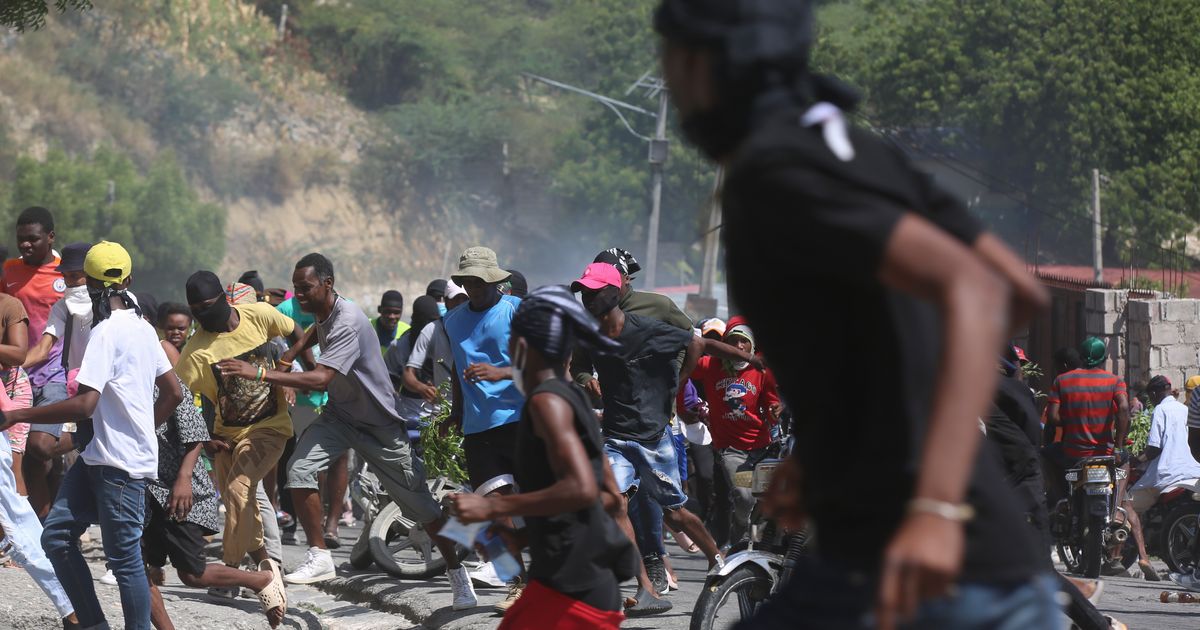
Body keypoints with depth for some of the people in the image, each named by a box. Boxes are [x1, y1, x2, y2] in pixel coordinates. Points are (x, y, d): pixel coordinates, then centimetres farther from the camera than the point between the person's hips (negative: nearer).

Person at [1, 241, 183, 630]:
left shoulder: (107, 332, -17)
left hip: (120, 463, -9)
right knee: (56, 535, 7)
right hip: (98, 457, 9)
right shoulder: (141, 327, 11)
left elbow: (84, 405, -25)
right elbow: (173, 392, 18)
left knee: (124, 557, -4)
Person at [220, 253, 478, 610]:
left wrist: (260, 374, -46)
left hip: (378, 424, -7)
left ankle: (458, 576, 14)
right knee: (299, 470, -17)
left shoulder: (347, 324, -31)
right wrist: (286, 359, 9)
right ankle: (319, 558, -8)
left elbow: (320, 379, -43)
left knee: (421, 506, -1)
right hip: (340, 415, 7)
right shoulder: (323, 313, -3)